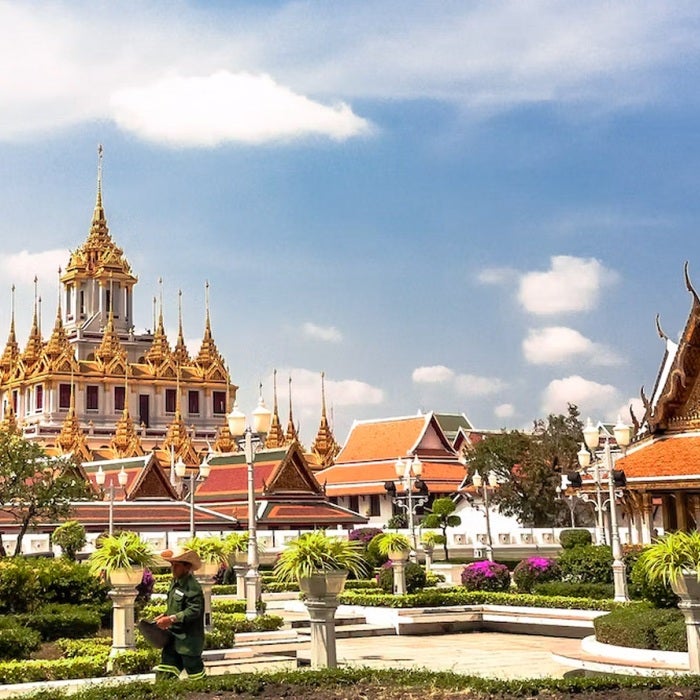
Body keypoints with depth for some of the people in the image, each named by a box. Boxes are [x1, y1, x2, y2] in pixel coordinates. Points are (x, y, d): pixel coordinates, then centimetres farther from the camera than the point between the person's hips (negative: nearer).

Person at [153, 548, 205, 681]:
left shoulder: (193, 586, -18)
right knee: (164, 673, 7)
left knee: (194, 670, 4)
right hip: (173, 637, 9)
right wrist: (164, 615, 7)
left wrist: (171, 619, -29)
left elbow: (195, 610, -26)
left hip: (189, 639, -9)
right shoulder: (175, 583, 11)